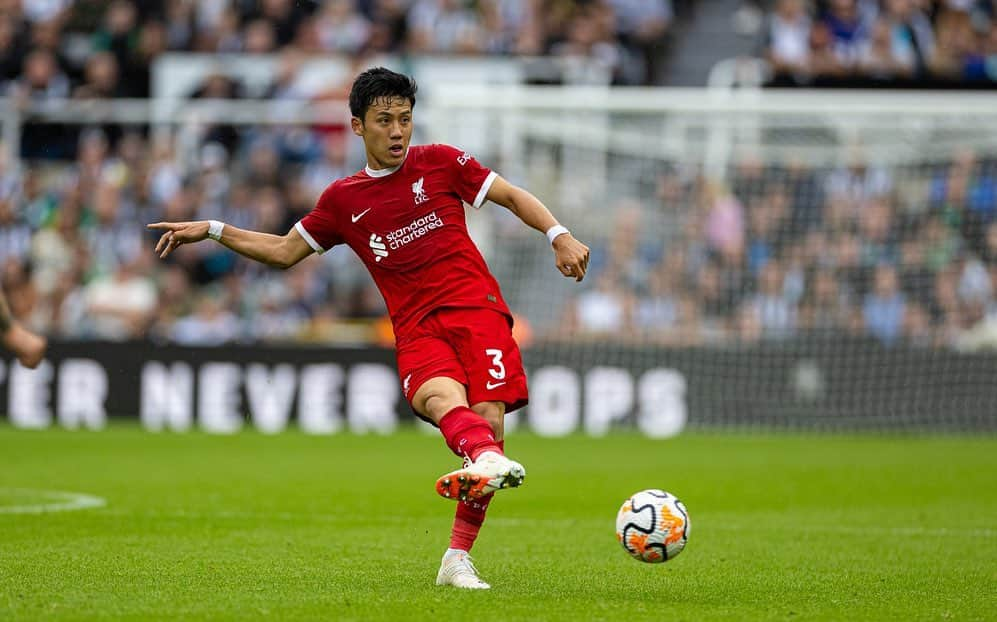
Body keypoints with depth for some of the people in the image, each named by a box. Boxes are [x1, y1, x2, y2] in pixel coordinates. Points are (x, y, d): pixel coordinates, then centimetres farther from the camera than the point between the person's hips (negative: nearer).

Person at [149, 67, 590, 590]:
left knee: (488, 420, -19)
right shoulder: (343, 200, 17)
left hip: (476, 310, -1)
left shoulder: (440, 163, 11)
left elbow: (513, 197, 15)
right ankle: (490, 460, -67)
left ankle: (458, 559, -10)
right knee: (442, 397, -33)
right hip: (417, 331, 1)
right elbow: (284, 251, 27)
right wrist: (211, 230, 20)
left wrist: (559, 236, 0)